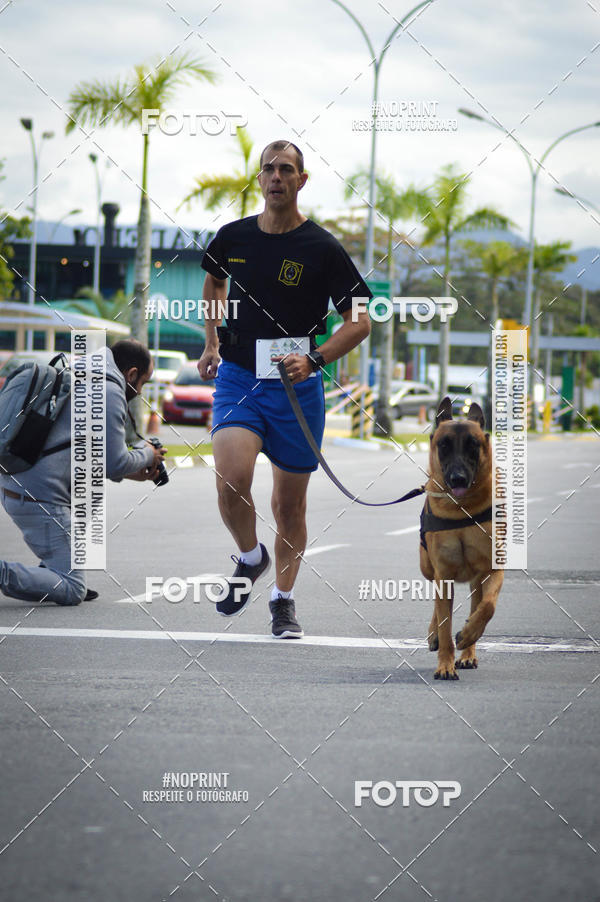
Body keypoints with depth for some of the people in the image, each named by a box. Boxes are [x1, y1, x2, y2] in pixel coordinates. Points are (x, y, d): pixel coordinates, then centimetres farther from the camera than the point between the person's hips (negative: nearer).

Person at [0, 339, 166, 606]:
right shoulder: (110, 393, -7)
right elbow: (116, 464, -10)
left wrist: (126, 471, 27)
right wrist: (147, 456, 10)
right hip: (40, 501, -9)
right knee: (72, 593, -3)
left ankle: (53, 573, 23)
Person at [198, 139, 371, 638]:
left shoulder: (323, 249, -8)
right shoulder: (233, 237, 2)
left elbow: (359, 320, -5)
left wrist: (313, 359, -19)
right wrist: (212, 343, 20)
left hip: (296, 388, -1)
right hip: (237, 378, 1)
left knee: (290, 506, 6)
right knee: (231, 481, -22)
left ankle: (284, 601, 27)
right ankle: (250, 558, 8)